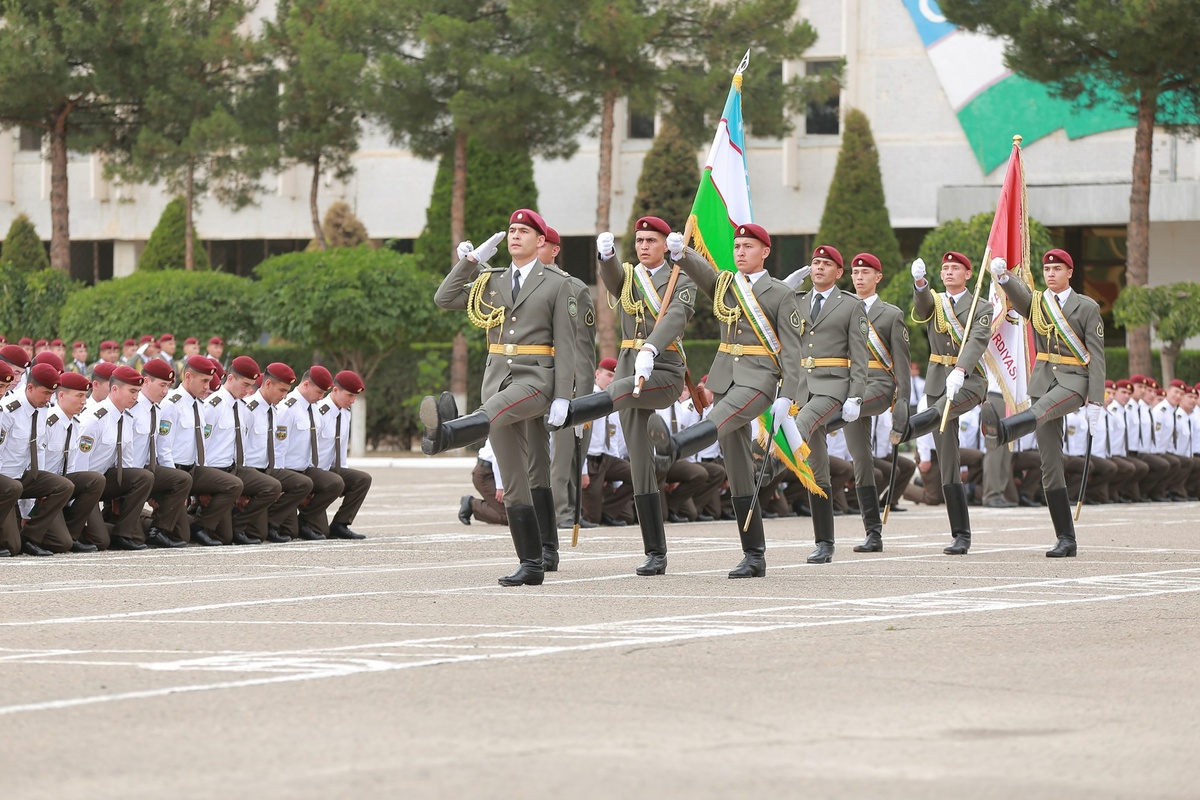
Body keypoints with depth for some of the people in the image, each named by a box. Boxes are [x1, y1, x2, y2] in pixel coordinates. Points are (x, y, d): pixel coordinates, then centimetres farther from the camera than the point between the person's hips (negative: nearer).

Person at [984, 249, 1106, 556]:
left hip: (1074, 380, -4)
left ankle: (1002, 430, -70)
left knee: (1043, 408, -39)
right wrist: (1002, 276, -35)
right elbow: (1017, 295, -12)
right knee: (1050, 465, -1)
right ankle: (1065, 540, 1)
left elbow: (1096, 357, -2)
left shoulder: (1087, 308, 3)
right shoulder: (1035, 304, 12)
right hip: (1043, 380, 4)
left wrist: (1096, 402, -10)